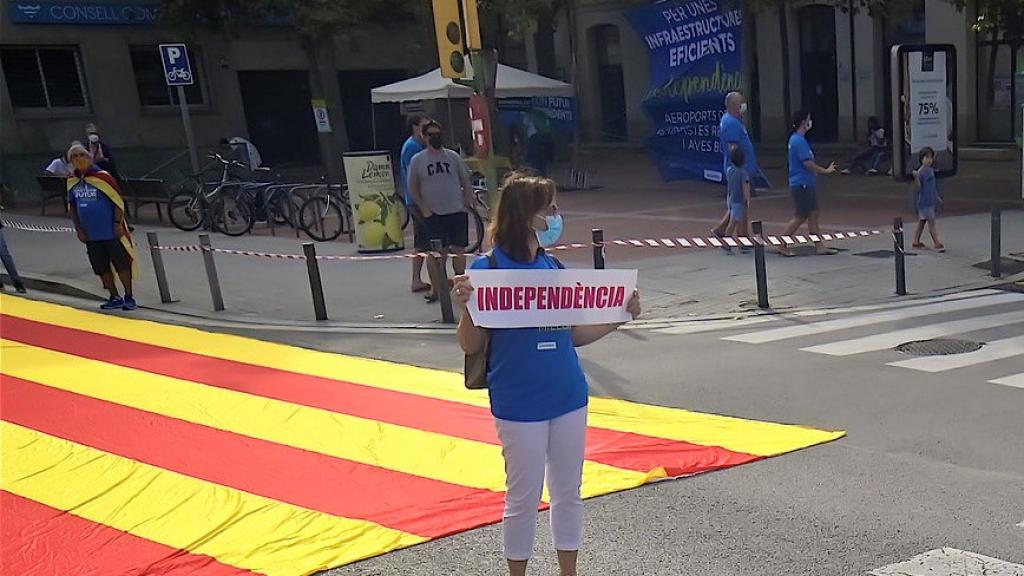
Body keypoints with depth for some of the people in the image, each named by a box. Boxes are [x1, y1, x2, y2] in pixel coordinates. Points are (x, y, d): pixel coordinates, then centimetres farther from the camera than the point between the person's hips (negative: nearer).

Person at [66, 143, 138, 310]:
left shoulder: (102, 177, -10)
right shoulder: (72, 181, 5)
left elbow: (118, 201, -9)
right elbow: (72, 206, 14)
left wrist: (118, 224, -12)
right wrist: (78, 228, 8)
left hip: (111, 232, -5)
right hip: (90, 234, 5)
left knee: (121, 265, 0)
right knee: (101, 268, 9)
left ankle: (129, 297, 11)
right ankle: (115, 298, 21)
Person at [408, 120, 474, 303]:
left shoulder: (453, 156, 6)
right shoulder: (417, 160, 2)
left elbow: (466, 181, 10)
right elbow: (412, 187, 5)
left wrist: (467, 202, 1)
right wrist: (424, 209, -4)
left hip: (457, 212, 2)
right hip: (434, 214, -1)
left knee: (459, 250, 6)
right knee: (438, 253, -2)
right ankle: (435, 288, 6)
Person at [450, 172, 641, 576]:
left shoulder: (555, 268, 4)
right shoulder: (487, 269, -12)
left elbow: (574, 335, 10)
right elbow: (471, 346, -11)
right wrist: (465, 307, -29)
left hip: (569, 399, 5)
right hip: (519, 406, -5)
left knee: (568, 492, 16)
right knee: (524, 500, 8)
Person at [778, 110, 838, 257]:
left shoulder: (797, 139, 13)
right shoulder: (798, 141, -18)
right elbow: (808, 163, -21)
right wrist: (826, 171, -11)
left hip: (807, 184, 10)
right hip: (801, 184, -10)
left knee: (813, 215, 10)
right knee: (800, 217, -4)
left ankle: (819, 246, 14)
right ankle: (782, 245, 4)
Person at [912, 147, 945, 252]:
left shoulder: (931, 170, 10)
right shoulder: (920, 172, -16)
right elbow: (918, 187, -21)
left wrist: (937, 197, 26)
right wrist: (916, 178, -39)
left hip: (931, 201, 8)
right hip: (924, 201, -8)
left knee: (922, 222, 13)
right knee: (931, 222, -7)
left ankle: (916, 242, 20)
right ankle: (937, 243, -4)